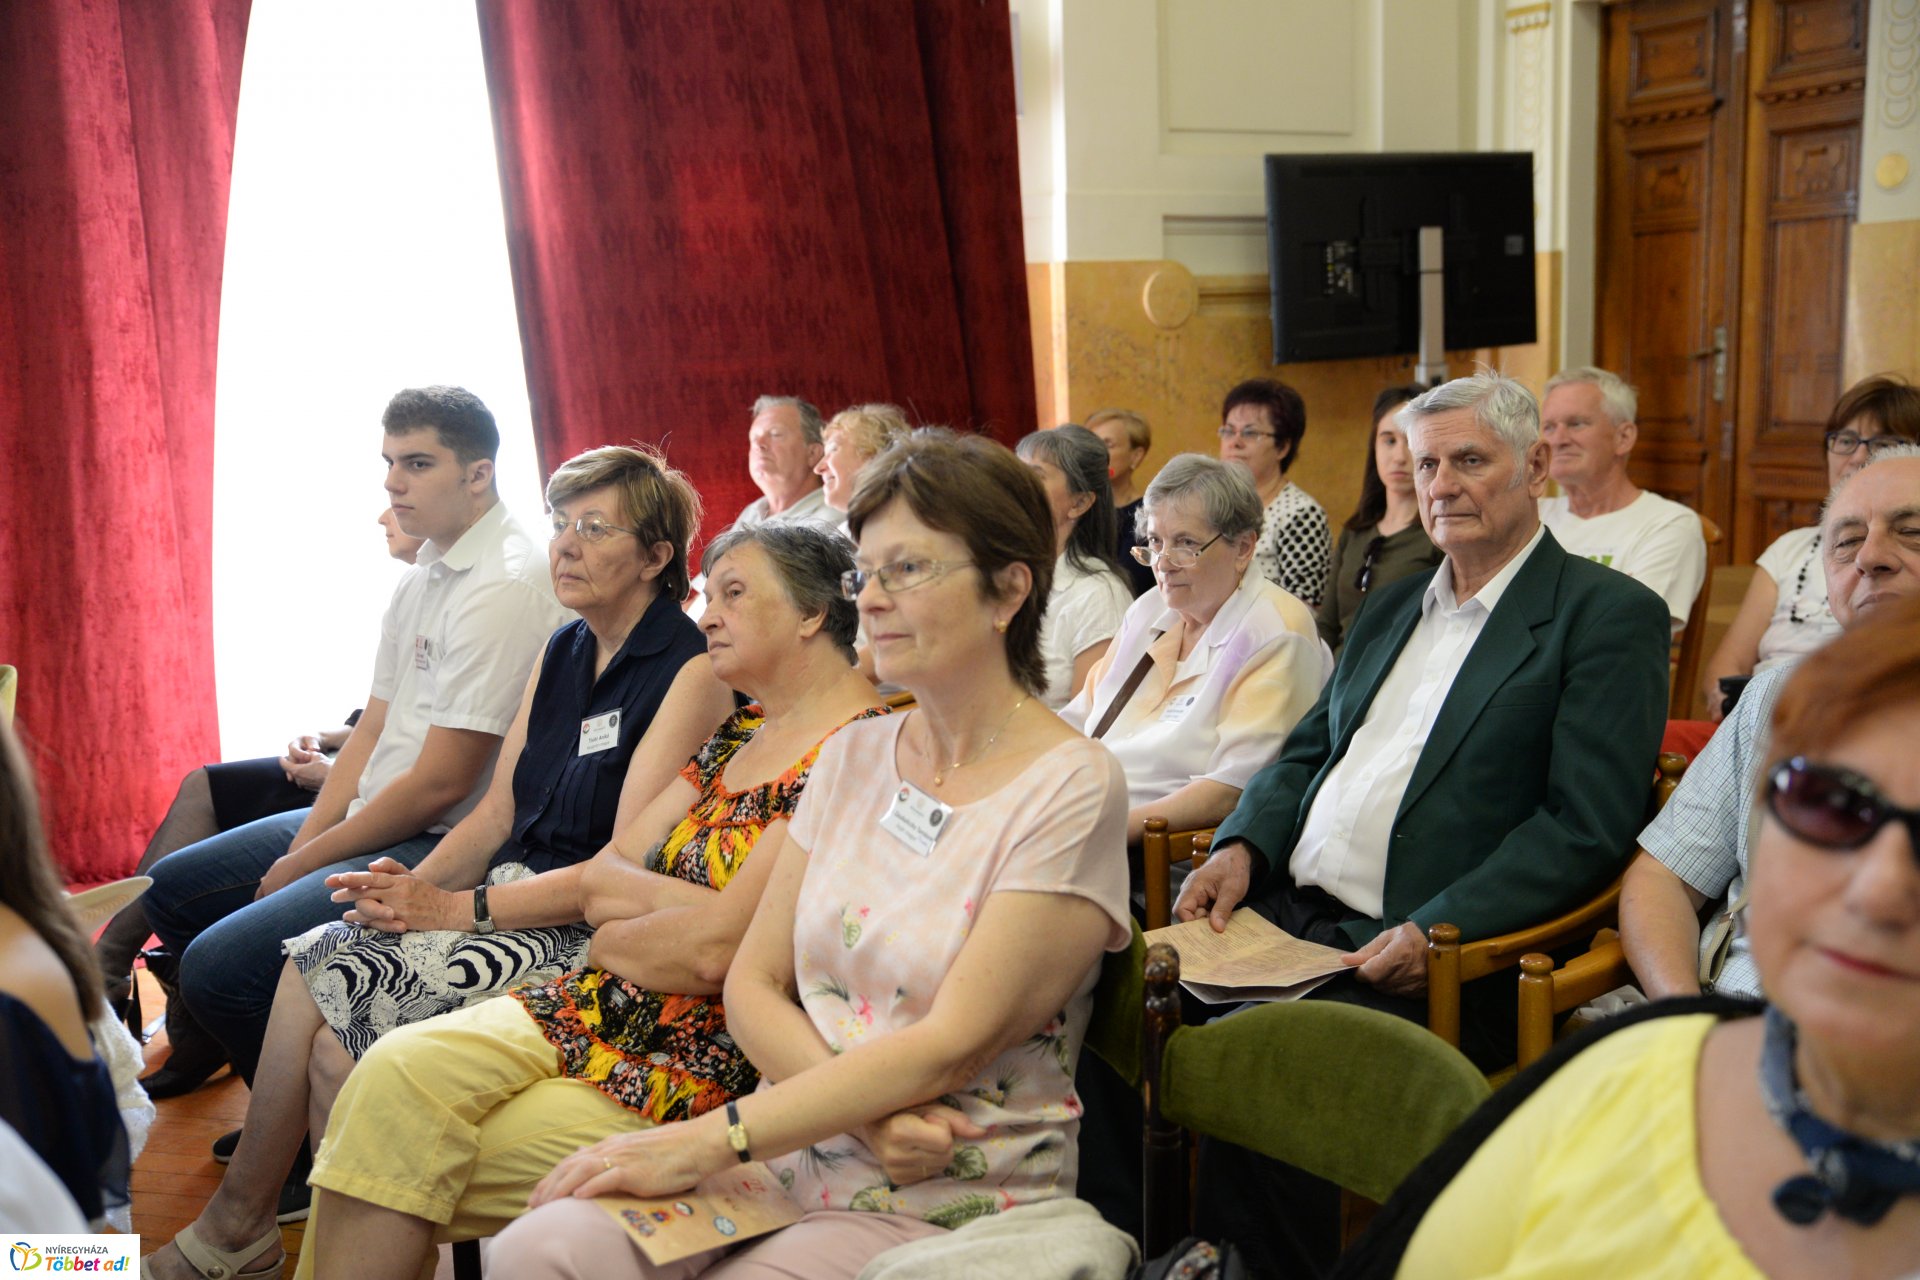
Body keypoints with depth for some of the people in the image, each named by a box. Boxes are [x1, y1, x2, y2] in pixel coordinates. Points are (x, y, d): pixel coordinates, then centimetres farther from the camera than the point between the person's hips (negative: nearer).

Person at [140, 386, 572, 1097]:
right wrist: (302, 845, 0)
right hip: (369, 823, 11)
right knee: (173, 890, 17)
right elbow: (374, 727, 14)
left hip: (441, 849, -11)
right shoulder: (422, 576, 11)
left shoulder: (505, 586, -20)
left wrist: (302, 866, -10)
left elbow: (440, 783, -21)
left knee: (218, 965, -21)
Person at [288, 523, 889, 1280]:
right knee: (399, 1072, -14)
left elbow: (714, 950, -19)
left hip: (706, 1066, -7)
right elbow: (604, 874, 12)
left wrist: (613, 939, 0)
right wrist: (687, 905, -8)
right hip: (605, 1008, 8)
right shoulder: (740, 734, 15)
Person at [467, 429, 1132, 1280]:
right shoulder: (856, 755, 9)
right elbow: (754, 984, 7)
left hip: (948, 1203, -5)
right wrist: (862, 1106, -13)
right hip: (796, 1154, 5)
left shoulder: (1071, 786, -10)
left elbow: (950, 1045, -16)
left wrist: (707, 1141, -19)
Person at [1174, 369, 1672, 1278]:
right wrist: (1243, 846, 1)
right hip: (1287, 911, 7)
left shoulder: (1611, 615, -2)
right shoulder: (1391, 606, 21)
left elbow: (1588, 826, -11)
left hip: (1434, 961, -7)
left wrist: (1441, 929, -22)